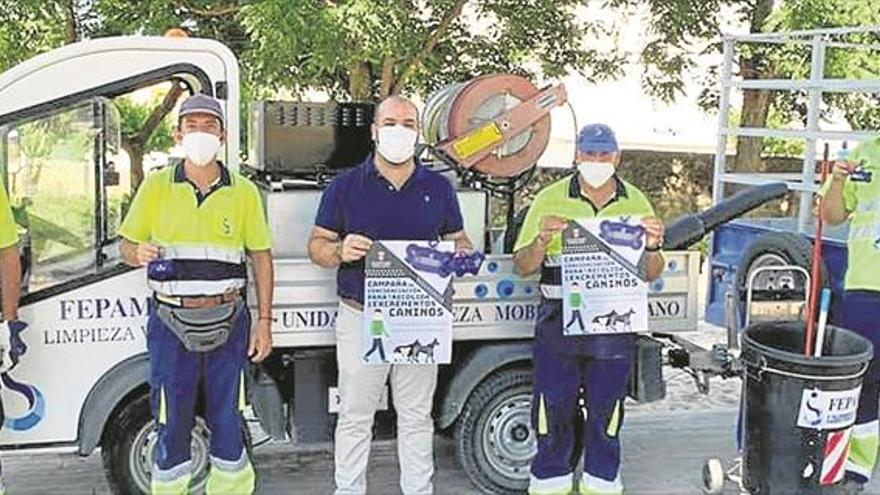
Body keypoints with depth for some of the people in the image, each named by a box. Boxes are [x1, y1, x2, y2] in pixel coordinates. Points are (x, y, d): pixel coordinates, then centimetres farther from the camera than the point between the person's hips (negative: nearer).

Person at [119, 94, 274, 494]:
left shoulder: (244, 191, 6)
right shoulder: (156, 186, 5)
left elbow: (261, 257, 7)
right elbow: (127, 244, 9)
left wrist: (264, 321, 1)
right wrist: (138, 254, -16)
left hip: (227, 322, 1)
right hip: (171, 323, 0)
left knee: (227, 420, 8)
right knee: (172, 421, 6)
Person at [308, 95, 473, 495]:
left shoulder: (438, 188, 7)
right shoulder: (345, 186, 1)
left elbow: (458, 240, 14)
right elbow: (317, 245, 3)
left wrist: (462, 254, -10)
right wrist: (341, 251, -19)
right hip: (361, 317, -1)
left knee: (416, 417, 14)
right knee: (355, 417, 9)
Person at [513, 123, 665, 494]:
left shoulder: (636, 203, 6)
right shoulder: (549, 199, -1)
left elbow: (651, 274, 10)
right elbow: (522, 267, -1)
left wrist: (653, 247, -12)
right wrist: (542, 241, -21)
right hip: (559, 325, -1)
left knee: (606, 414, 13)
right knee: (554, 412, 7)